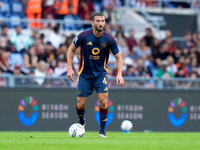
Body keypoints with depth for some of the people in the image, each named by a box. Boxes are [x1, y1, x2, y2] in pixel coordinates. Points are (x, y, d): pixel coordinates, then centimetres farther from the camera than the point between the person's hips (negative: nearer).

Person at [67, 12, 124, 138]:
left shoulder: (109, 39, -12)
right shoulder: (83, 36, -14)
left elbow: (118, 57, -2)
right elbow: (71, 50, 2)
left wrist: (119, 74, -15)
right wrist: (70, 68, -5)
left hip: (101, 73, 0)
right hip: (84, 74, 0)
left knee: (103, 101, -14)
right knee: (81, 104, 0)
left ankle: (102, 130, 3)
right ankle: (81, 122, 34)